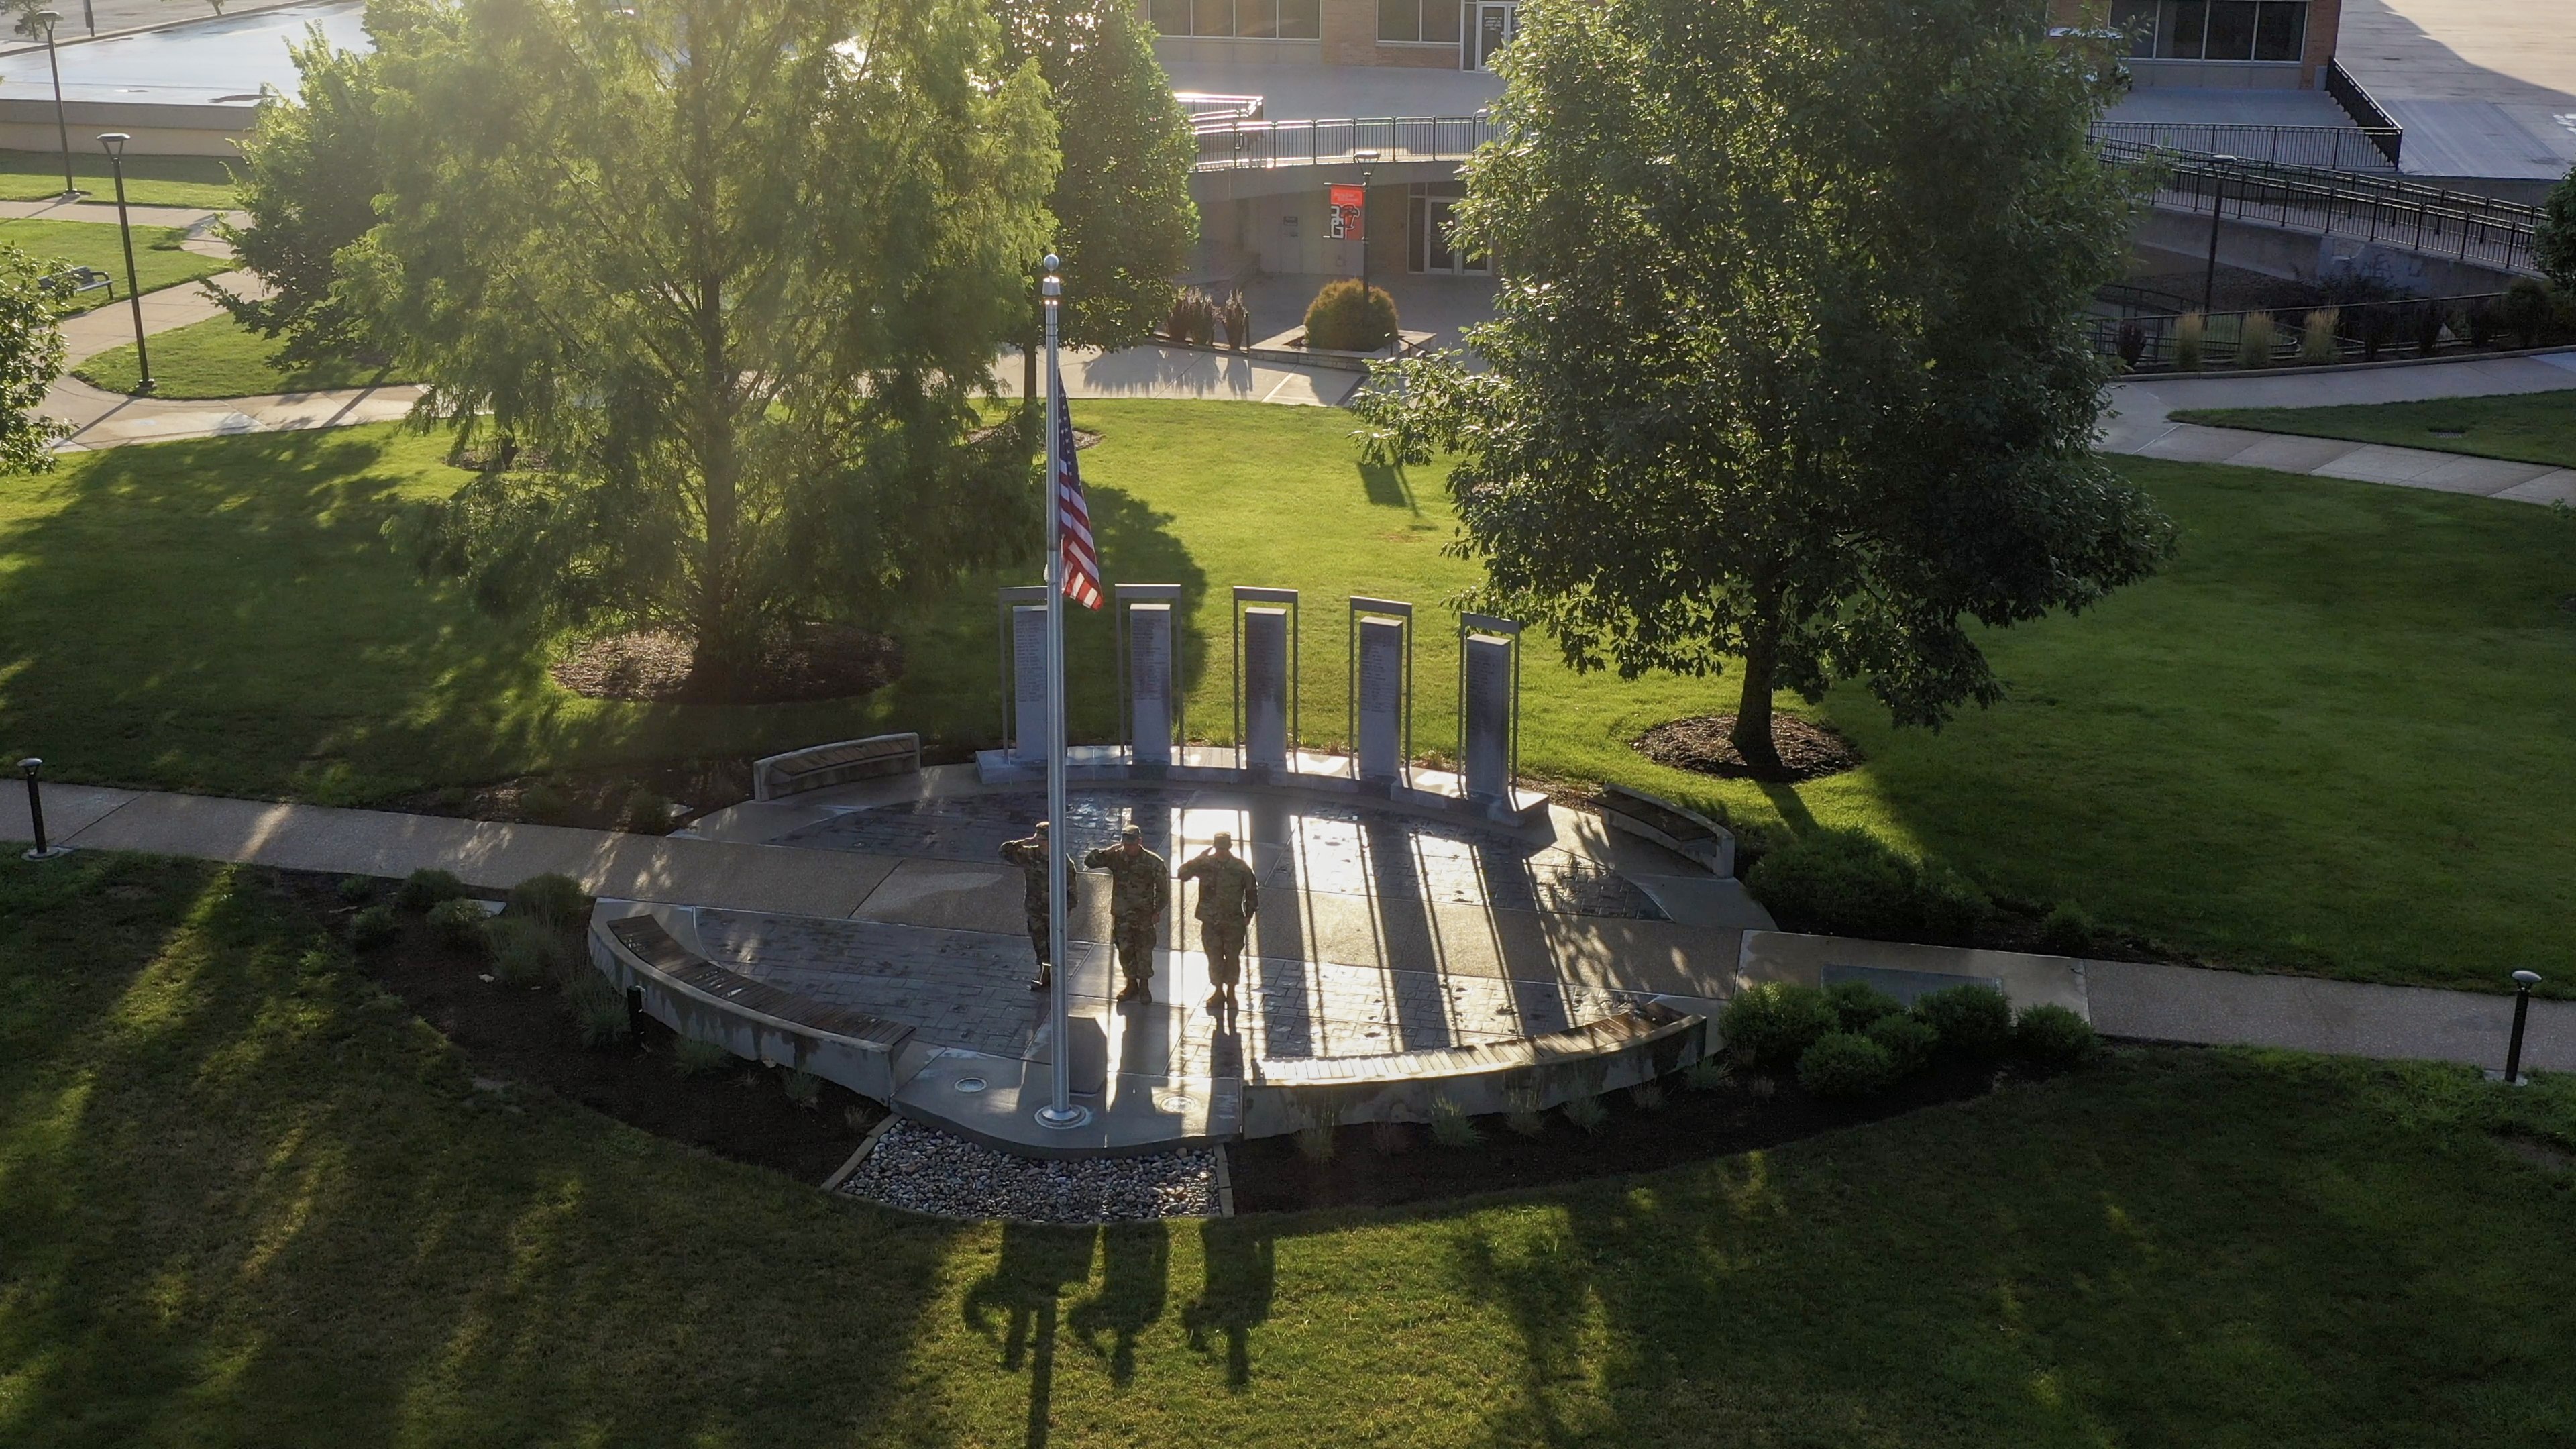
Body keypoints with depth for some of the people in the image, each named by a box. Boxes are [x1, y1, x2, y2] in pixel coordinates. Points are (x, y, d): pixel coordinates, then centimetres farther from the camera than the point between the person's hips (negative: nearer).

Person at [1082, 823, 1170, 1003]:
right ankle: (1131, 983, 28)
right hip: (1121, 914, 3)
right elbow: (1089, 862, -7)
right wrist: (1107, 851, -19)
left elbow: (1162, 886, -4)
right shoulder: (1116, 857, -7)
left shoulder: (1152, 862, -13)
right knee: (1125, 950, 11)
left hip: (1144, 915, -3)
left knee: (1144, 951, 6)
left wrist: (1158, 910, -5)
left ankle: (1144, 985, 22)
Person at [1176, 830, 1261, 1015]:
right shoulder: (1205, 864, -7)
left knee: (1232, 958, 12)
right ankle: (1219, 992, 26)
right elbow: (1183, 874, -16)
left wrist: (1248, 917, -1)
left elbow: (1252, 892, 1)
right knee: (1215, 959, 9)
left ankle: (1230, 992, 29)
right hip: (1211, 922, 1)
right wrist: (1199, 858, -24)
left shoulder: (1242, 868, -9)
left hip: (1234, 923, -1)